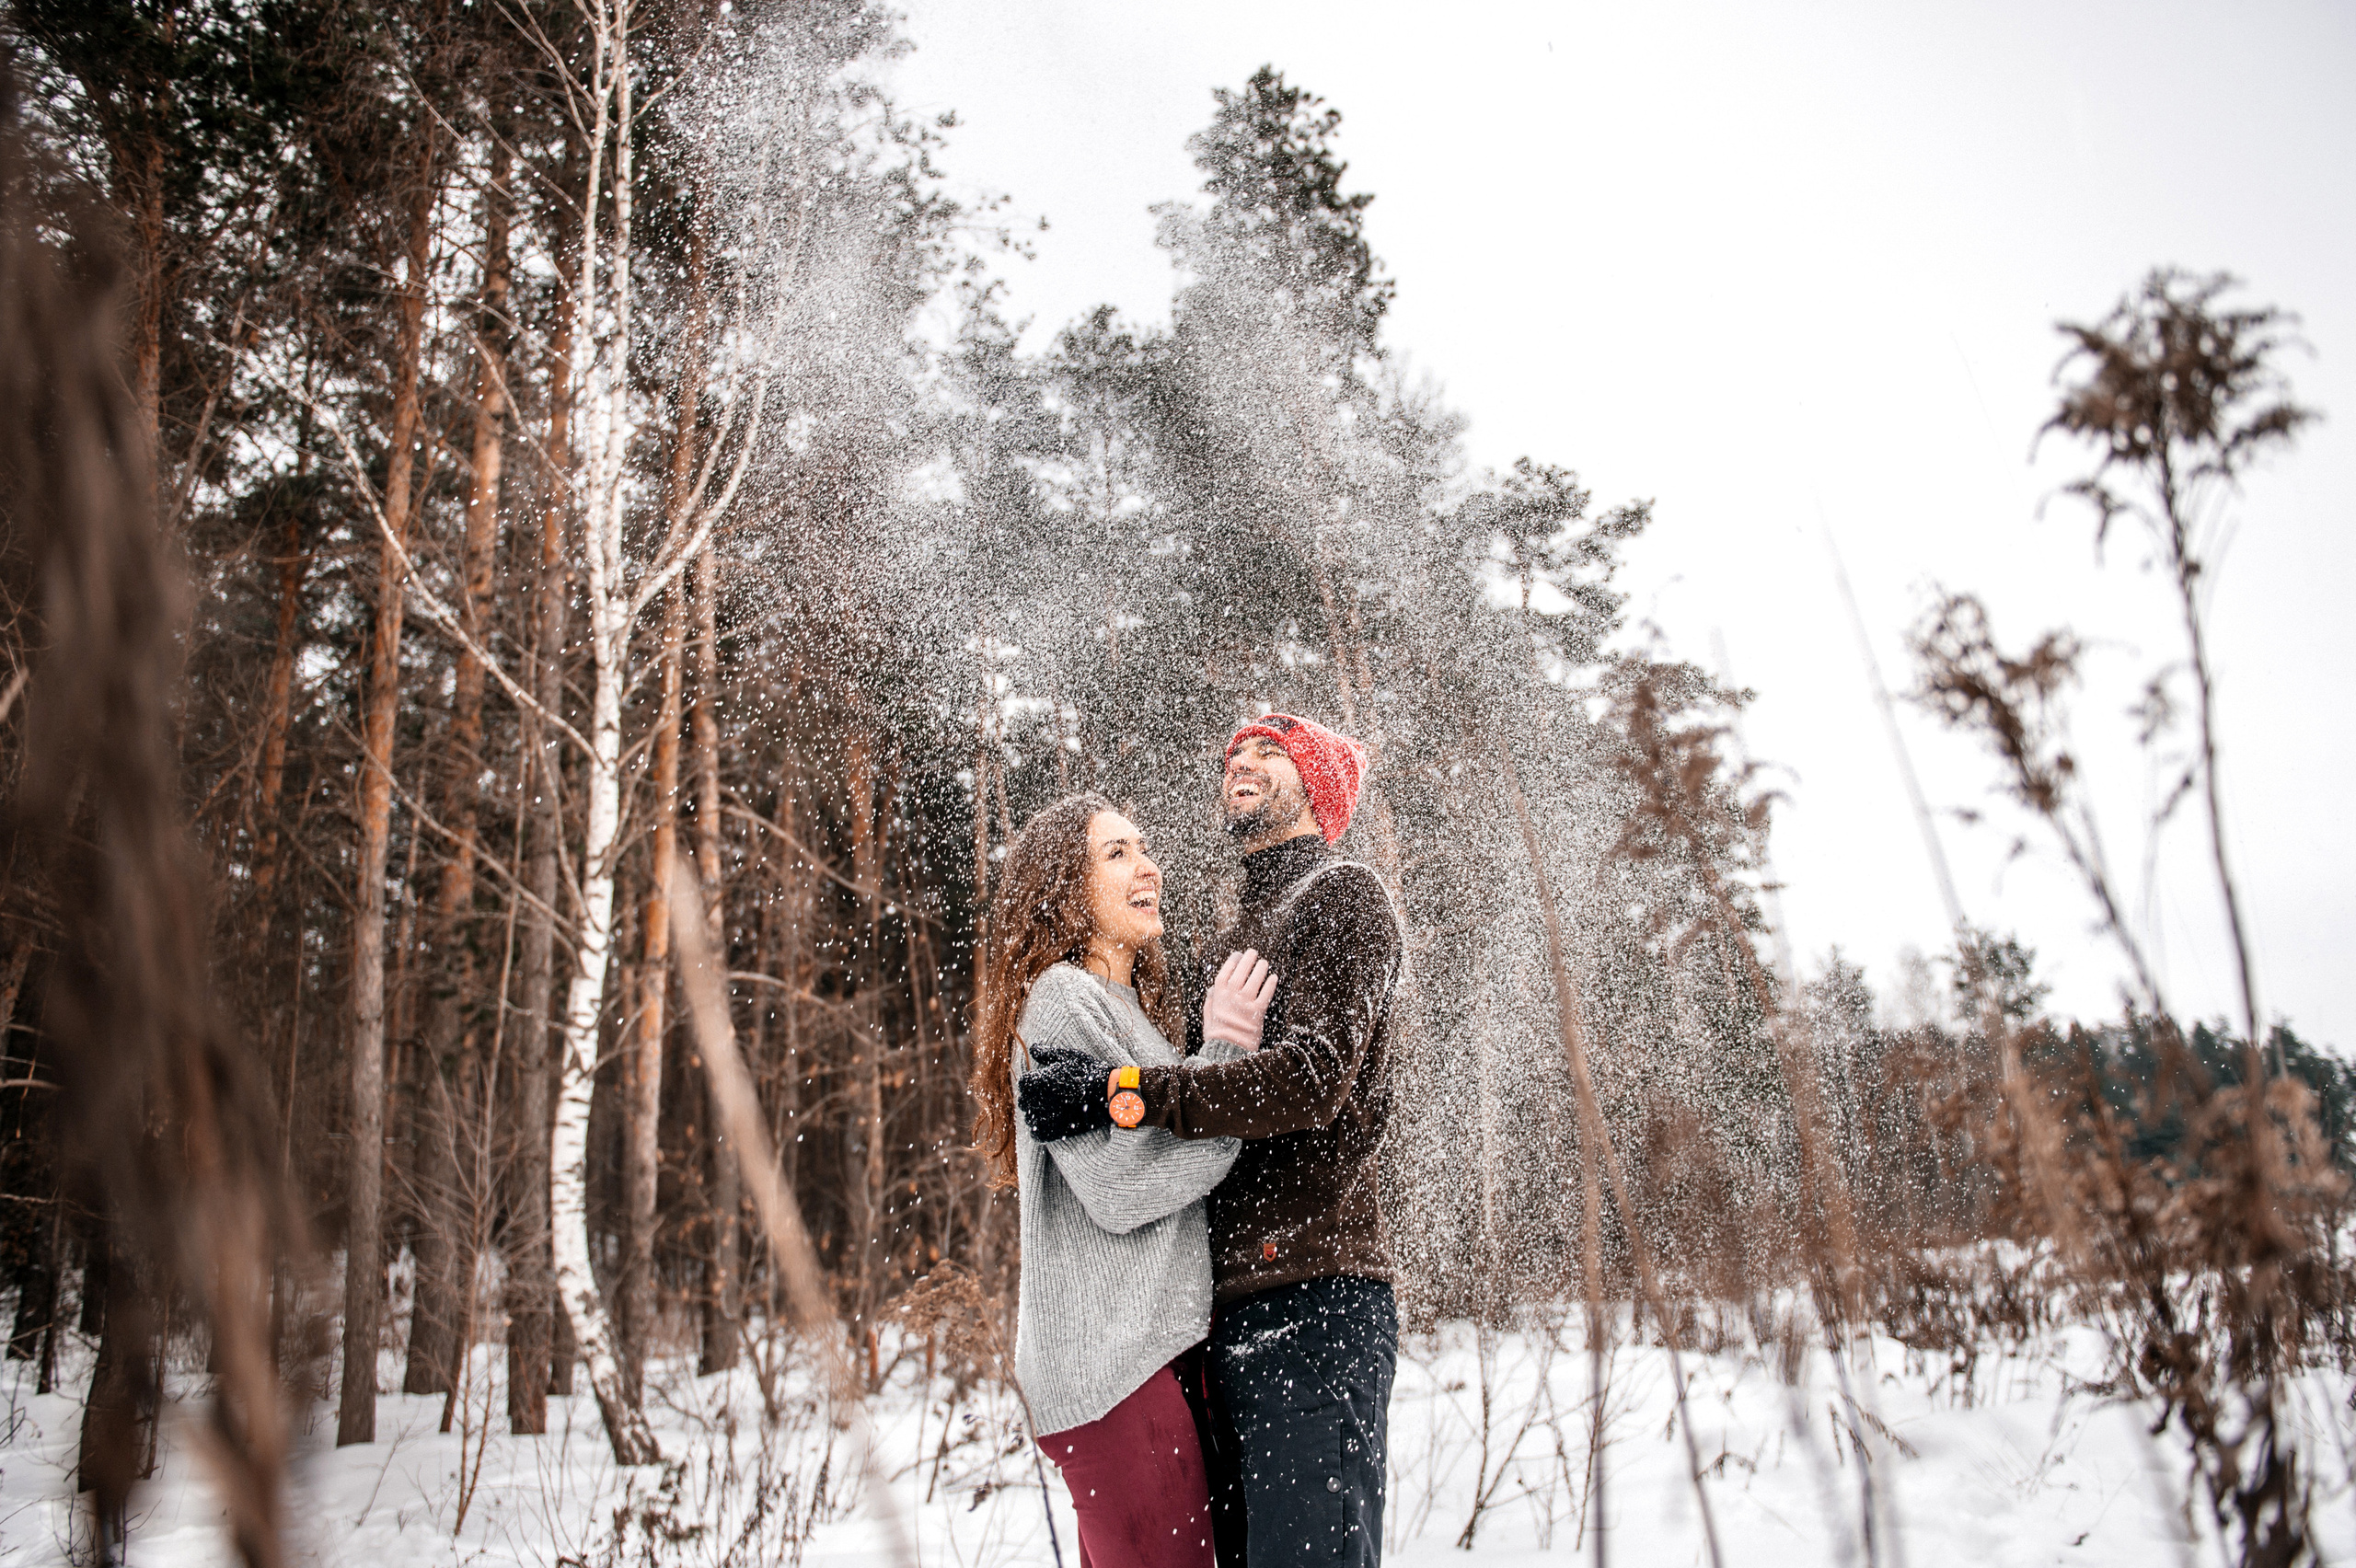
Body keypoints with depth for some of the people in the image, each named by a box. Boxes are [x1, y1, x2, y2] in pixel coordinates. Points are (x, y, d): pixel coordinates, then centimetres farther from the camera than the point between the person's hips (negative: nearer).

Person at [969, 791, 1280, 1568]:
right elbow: (1120, 1185, -18)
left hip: (1155, 1344, 10)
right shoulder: (1063, 998, -11)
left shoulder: (1140, 1000, 20)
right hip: (1113, 1357, -9)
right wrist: (1223, 1052, -15)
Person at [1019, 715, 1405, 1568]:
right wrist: (1072, 1079, 6)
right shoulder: (1225, 943, 24)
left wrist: (1119, 1092, -19)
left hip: (1313, 1290, -8)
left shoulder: (1345, 897, -1)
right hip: (1228, 1303, 8)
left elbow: (1313, 1078, -16)